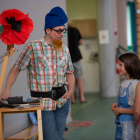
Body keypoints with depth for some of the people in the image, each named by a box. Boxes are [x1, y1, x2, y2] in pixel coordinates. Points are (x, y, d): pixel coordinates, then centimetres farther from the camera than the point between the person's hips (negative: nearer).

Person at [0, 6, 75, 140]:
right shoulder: (33, 47, -7)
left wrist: (70, 90, 2)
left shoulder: (65, 50, 9)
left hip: (62, 102, 5)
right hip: (43, 103, -5)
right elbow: (16, 69, -3)